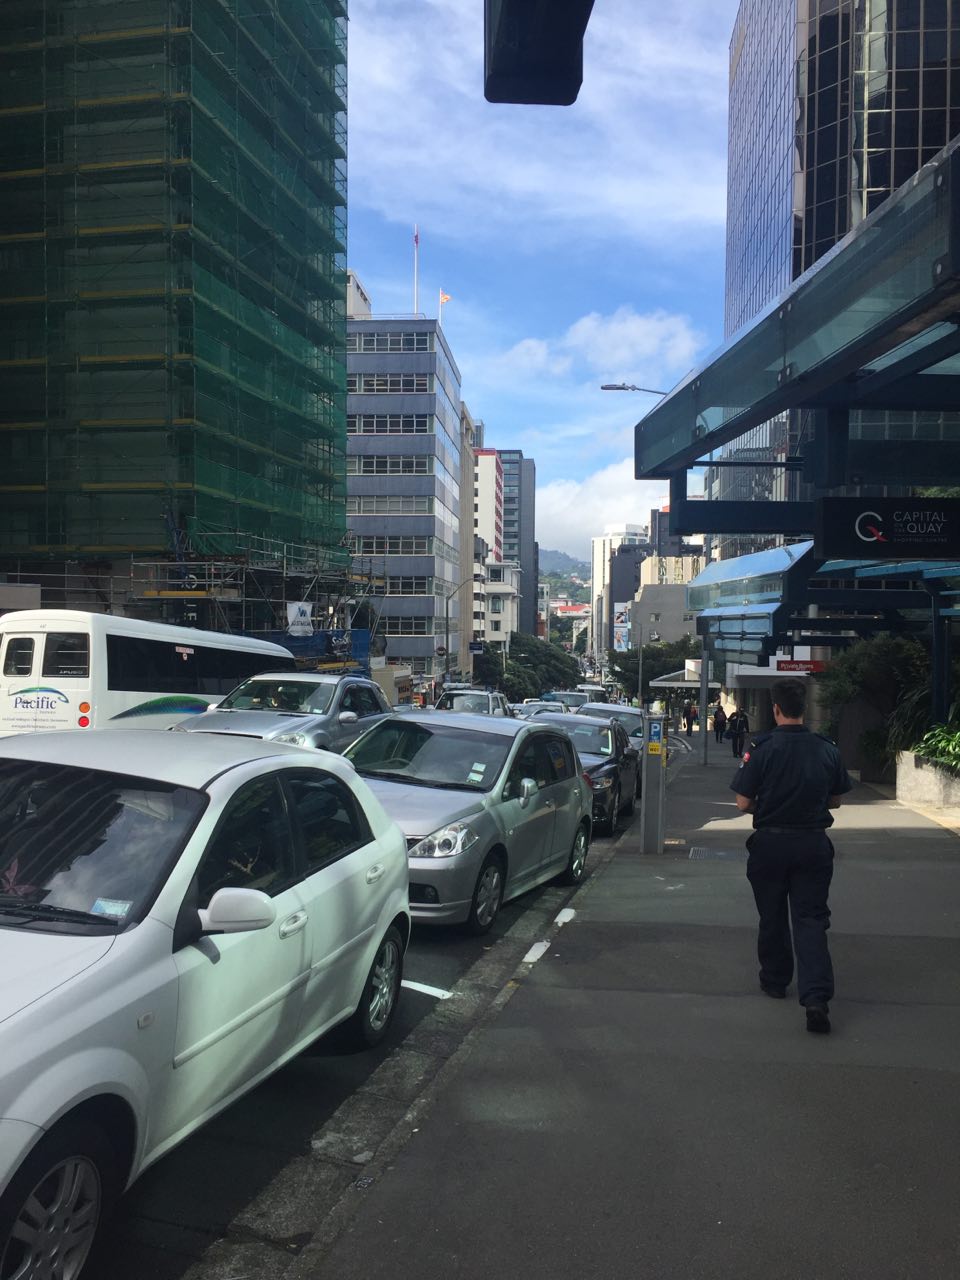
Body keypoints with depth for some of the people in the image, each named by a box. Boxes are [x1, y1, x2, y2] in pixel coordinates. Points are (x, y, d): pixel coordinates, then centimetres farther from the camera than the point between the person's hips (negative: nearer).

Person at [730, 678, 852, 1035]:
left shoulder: (762, 748, -13)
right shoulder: (827, 749, -3)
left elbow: (743, 803, -11)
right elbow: (835, 800, 9)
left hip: (770, 842, -2)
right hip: (814, 843, 2)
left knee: (772, 918, 16)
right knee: (810, 919, 4)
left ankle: (774, 980, 32)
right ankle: (816, 997, -9)